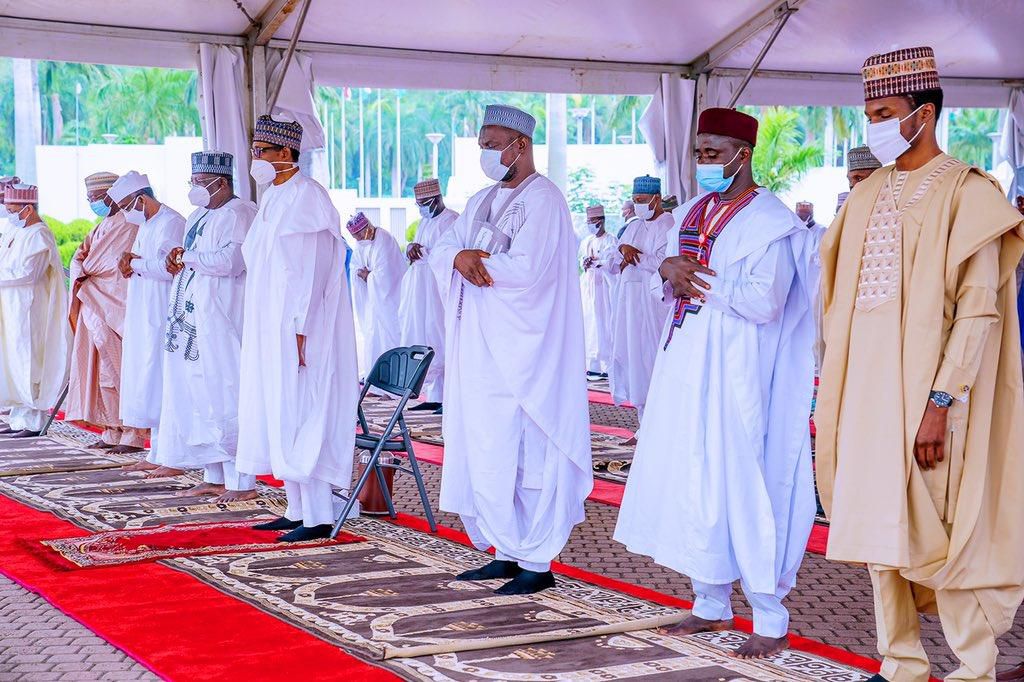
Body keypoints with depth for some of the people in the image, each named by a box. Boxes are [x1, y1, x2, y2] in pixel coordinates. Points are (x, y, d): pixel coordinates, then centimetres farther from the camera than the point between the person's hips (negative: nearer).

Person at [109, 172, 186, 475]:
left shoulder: (171, 222, -13)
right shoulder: (146, 225, 18)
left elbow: (168, 267, -22)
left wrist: (134, 263, -10)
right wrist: (128, 261, -1)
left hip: (162, 317, -10)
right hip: (142, 318, 10)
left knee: (161, 381, -9)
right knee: (148, 383, 10)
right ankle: (156, 455, 16)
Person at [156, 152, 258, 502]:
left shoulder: (239, 213, -10)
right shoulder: (199, 216, 18)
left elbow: (231, 261, -23)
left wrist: (187, 257, -12)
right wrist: (177, 262, 3)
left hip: (221, 321, -9)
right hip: (194, 321, 10)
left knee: (224, 394, -9)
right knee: (200, 396, 9)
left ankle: (242, 482, -6)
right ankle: (214, 476, 15)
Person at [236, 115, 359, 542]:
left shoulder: (306, 197, -13)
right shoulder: (273, 198, 15)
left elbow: (313, 268, -18)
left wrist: (301, 329, -22)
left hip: (298, 326, -10)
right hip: (271, 327, 10)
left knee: (300, 416, -8)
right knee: (280, 416, 10)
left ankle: (318, 517, -4)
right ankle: (297, 510, 16)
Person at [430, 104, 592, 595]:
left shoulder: (542, 200, -9)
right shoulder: (482, 201, 17)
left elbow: (527, 269, -21)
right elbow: (441, 250, 10)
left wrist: (475, 259, -7)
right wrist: (461, 257, -12)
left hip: (520, 353, -9)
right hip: (480, 350, 9)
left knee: (523, 453, -6)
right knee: (485, 451, 9)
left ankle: (537, 563, 0)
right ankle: (507, 553, 17)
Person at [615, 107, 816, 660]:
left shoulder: (770, 222, -11)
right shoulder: (693, 212, 13)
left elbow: (764, 302, -21)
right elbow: (667, 286, 17)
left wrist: (698, 280, -13)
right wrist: (670, 270, -6)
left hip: (734, 374, -8)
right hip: (684, 366, 8)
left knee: (739, 488, -6)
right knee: (690, 483, 10)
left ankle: (771, 620, 2)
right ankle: (711, 604, 22)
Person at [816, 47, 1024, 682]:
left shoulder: (966, 193, -7)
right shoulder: (867, 195, 12)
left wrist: (940, 403, -19)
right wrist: (836, 395, 10)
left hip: (924, 391, -6)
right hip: (864, 390, 6)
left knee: (937, 530, -3)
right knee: (878, 528, 9)